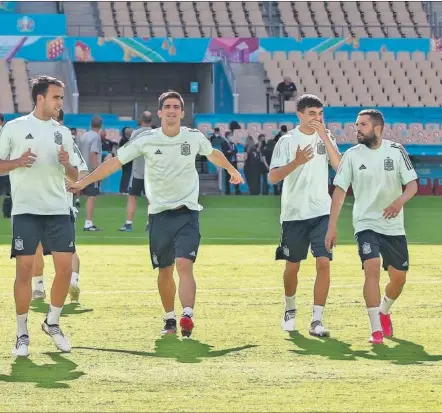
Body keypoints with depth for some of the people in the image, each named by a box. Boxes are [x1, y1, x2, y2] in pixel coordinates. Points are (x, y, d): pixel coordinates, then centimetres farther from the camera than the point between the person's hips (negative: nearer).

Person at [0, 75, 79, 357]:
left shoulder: (63, 133, 12)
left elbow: (74, 178, 15)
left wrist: (67, 165, -7)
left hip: (59, 210, 4)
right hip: (26, 211, -4)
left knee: (65, 267, -3)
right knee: (25, 269, -5)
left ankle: (52, 323, 18)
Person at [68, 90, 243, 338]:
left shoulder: (194, 137, 0)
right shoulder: (146, 140, -4)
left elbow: (214, 154, 22)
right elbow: (115, 163, -2)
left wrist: (232, 170, 38)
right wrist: (83, 182, -6)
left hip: (187, 213, -1)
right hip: (159, 214, 1)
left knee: (184, 264, -19)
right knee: (165, 271, 8)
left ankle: (188, 317, -30)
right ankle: (170, 320, 26)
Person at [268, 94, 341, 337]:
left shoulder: (325, 137, 5)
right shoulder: (287, 141, -3)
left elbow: (340, 166, -11)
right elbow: (273, 177, -9)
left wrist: (324, 135, -17)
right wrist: (296, 162, -24)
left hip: (321, 212, 1)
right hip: (294, 214, -1)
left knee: (324, 262, -13)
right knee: (292, 266, 10)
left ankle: (317, 320, -10)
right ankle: (290, 310, 36)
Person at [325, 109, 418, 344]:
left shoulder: (395, 151, -3)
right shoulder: (352, 155, -4)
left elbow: (412, 184, -4)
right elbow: (340, 190, -2)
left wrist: (400, 201, -26)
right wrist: (332, 226, -9)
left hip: (393, 226, 2)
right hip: (365, 223, -2)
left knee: (399, 277, 9)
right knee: (372, 268, -22)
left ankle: (384, 312, 41)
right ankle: (376, 330, -19)